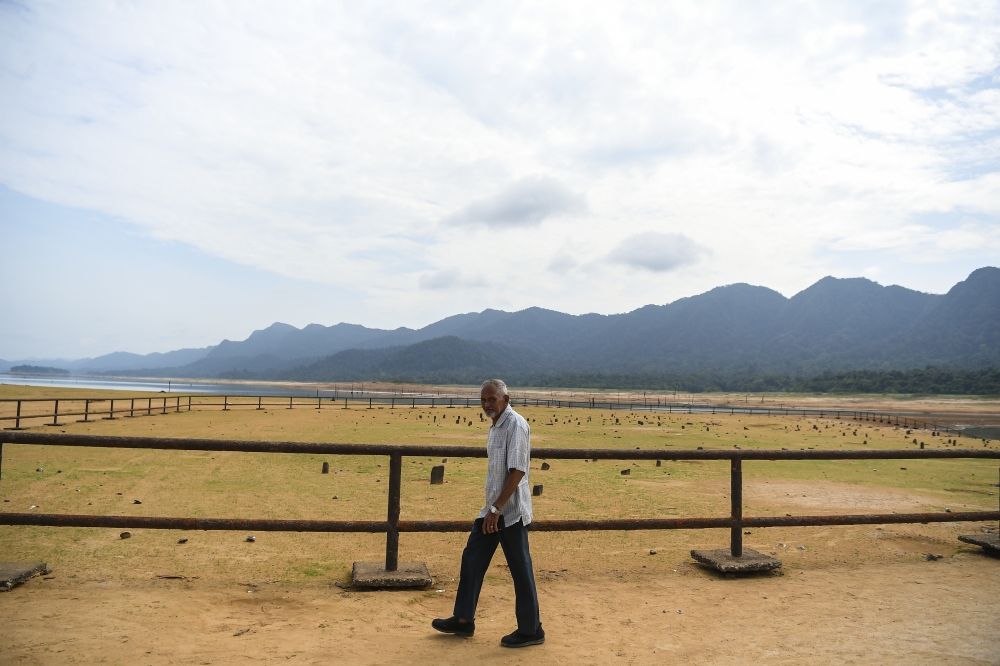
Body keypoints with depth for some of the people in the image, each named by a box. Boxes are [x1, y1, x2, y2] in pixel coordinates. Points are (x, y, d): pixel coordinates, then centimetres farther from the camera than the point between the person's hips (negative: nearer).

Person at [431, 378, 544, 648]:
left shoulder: (515, 424, -17)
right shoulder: (496, 425, 11)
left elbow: (517, 470, -23)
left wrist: (496, 509, -23)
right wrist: (491, 508, 18)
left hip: (510, 512, -9)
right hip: (492, 510, 9)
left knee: (520, 570, 2)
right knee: (472, 559, 14)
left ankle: (531, 630, 17)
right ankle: (463, 620, 28)